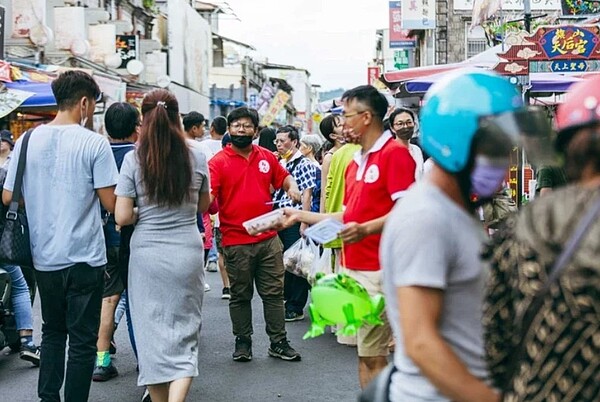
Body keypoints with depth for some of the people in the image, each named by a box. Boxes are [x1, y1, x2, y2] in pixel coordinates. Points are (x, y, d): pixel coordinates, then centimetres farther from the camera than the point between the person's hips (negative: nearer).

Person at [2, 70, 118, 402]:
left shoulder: (28, 141, 1)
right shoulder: (93, 144, -11)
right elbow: (110, 204, -13)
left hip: (44, 257, 5)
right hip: (84, 257, -5)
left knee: (52, 332, 20)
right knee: (82, 340, 5)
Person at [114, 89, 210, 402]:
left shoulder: (134, 159, -7)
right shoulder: (196, 157, -1)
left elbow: (122, 217, -9)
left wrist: (144, 213, 10)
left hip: (146, 251, -1)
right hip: (187, 250, 1)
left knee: (151, 329, 11)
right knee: (184, 330, 8)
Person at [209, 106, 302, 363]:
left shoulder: (266, 157, 8)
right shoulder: (219, 162, -5)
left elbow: (283, 177, 21)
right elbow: (208, 195, -13)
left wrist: (292, 187, 0)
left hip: (268, 238, 3)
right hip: (236, 242, -3)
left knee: (274, 292, 8)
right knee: (240, 296, 9)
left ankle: (278, 342, 17)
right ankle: (242, 342, 22)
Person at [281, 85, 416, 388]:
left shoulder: (395, 153, -10)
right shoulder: (355, 162, 17)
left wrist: (366, 229, -31)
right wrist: (300, 215, 22)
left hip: (378, 269, -9)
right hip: (352, 267, 9)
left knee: (373, 355, -6)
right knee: (364, 352, 14)